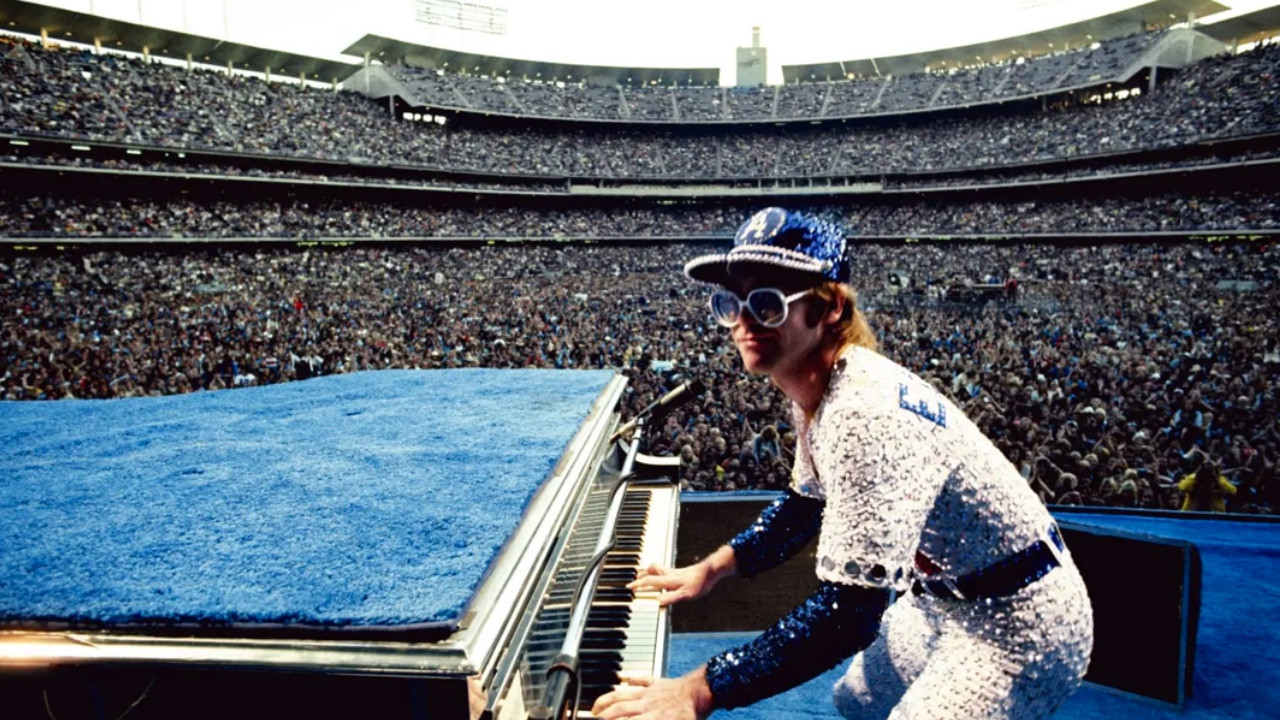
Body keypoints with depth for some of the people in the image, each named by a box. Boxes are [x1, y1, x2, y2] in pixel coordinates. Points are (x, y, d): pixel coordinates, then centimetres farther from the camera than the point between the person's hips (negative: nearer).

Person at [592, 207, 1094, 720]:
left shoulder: (865, 416, -35)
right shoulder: (815, 387, -6)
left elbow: (849, 615, -37)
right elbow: (807, 503, 10)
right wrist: (712, 568, 5)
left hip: (1021, 628, -9)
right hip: (945, 596, 9)